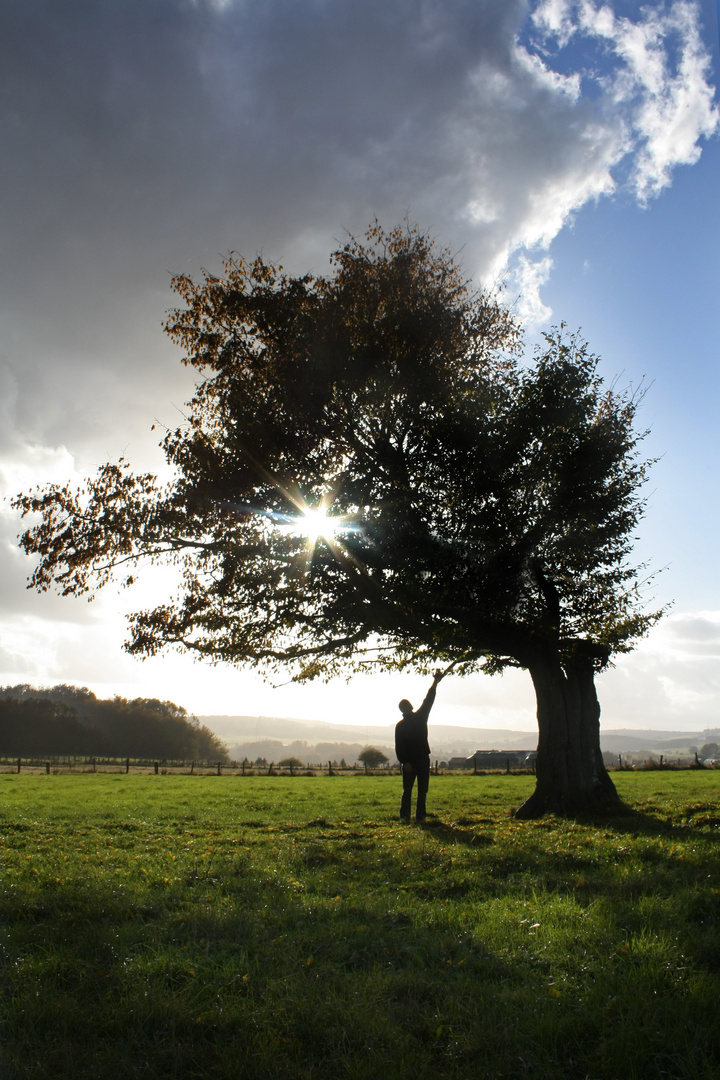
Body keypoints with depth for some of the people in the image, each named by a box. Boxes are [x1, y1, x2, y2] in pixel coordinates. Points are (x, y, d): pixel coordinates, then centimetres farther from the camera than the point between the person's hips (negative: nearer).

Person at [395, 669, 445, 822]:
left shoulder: (420, 716, 10)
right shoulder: (400, 725, 4)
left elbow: (428, 700, 4)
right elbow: (399, 747, 0)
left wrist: (435, 682, -1)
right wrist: (404, 762, -12)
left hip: (423, 759, 2)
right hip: (409, 761, -2)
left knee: (422, 790, 3)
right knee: (407, 790, 0)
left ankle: (420, 815, 8)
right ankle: (405, 815, 5)